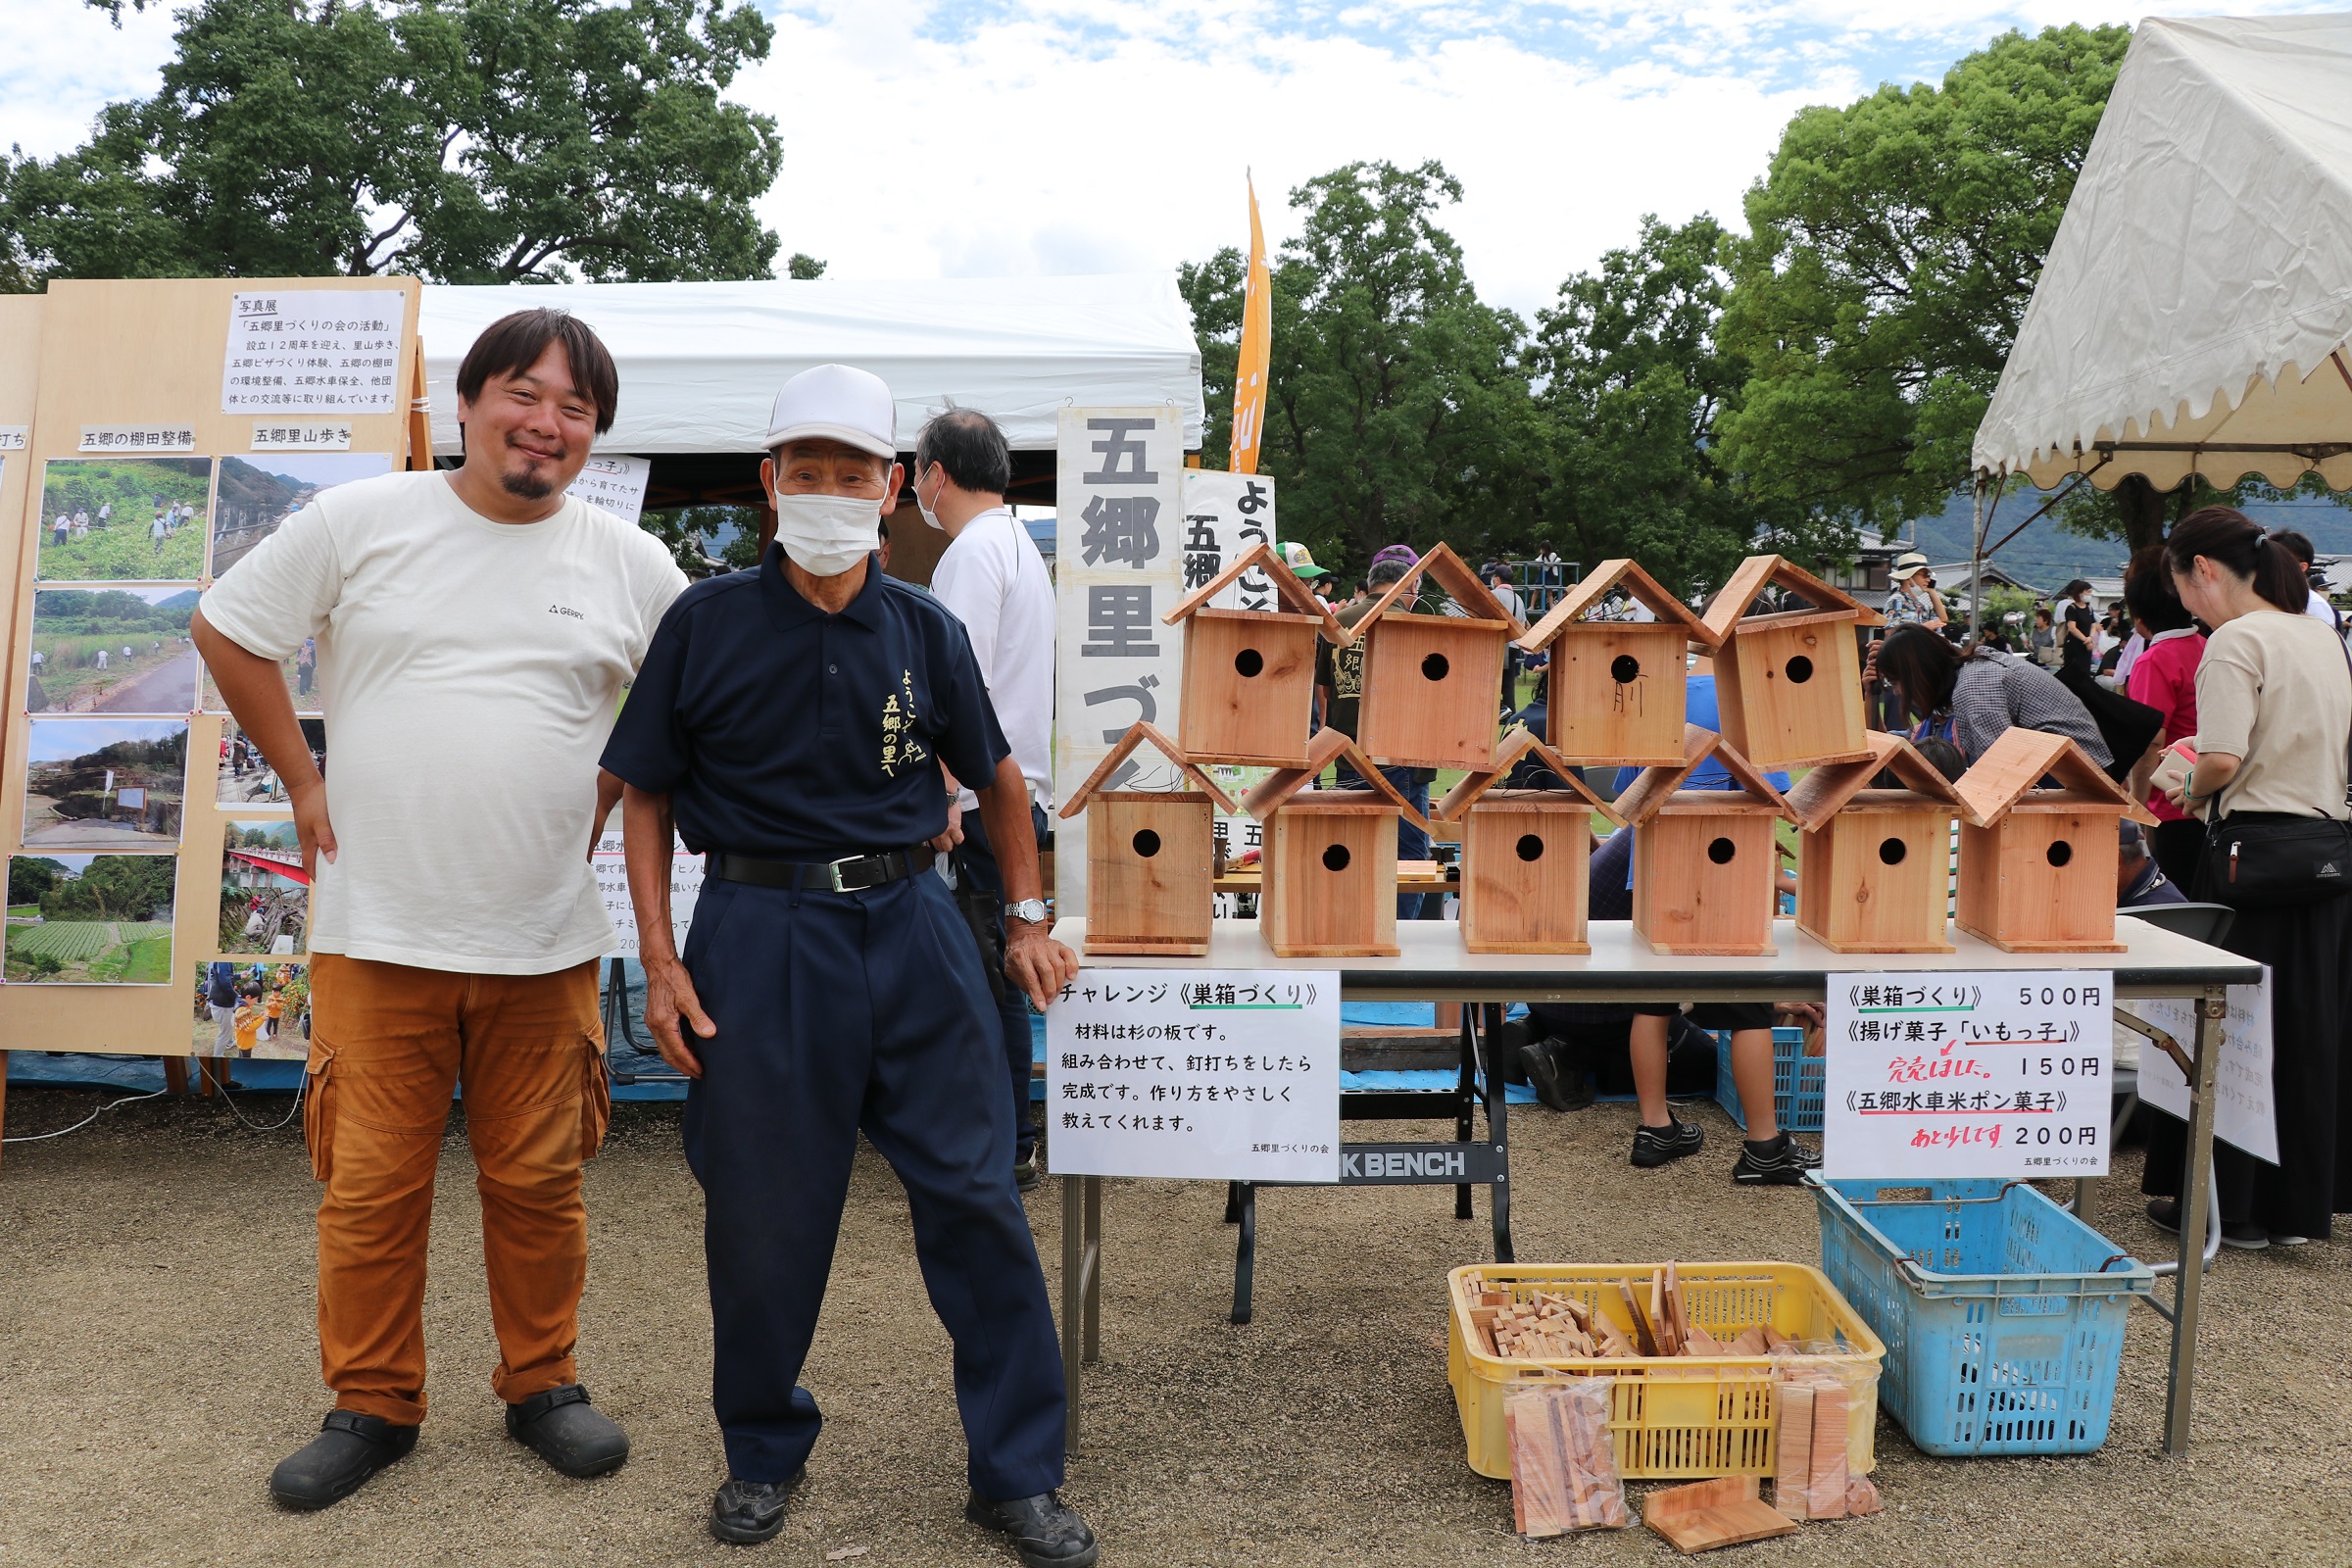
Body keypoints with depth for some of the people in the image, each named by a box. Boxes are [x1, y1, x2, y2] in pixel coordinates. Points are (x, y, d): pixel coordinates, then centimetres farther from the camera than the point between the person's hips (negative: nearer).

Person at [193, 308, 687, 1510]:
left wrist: (607, 796, 7)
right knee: (370, 1184, 7)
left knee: (538, 1181, 10)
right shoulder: (359, 520, -1)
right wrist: (304, 782, 4)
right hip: (377, 928, -1)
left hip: (546, 941, 1)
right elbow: (226, 630, 9)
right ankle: (371, 1404, 25)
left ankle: (542, 1384, 28)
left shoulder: (629, 564, 3)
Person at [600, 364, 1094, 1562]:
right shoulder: (707, 623, 0)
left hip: (910, 924, 2)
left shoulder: (924, 632, 5)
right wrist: (660, 961, -3)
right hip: (760, 933, -1)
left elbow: (996, 776, 17)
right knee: (762, 1214, 7)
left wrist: (1027, 918, 12)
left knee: (975, 1195, 2)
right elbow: (645, 794, 4)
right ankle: (763, 1452, 33)